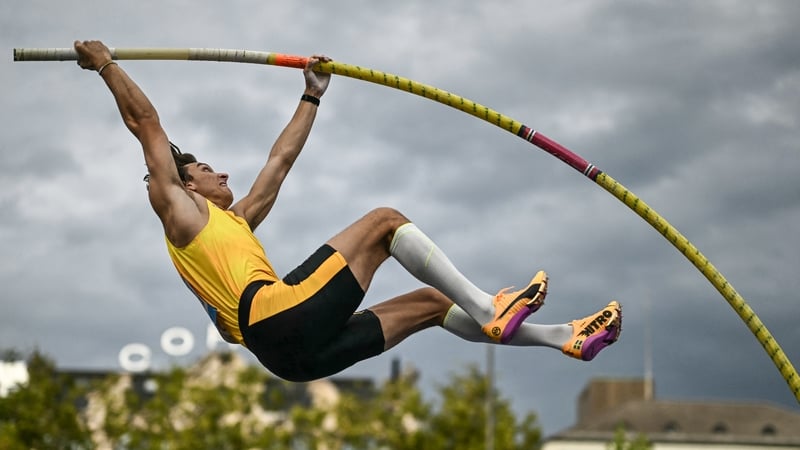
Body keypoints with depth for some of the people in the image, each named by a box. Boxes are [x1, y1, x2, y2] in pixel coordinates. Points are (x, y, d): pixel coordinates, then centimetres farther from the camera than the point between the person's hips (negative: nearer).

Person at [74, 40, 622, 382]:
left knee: (430, 302, 10)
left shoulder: (234, 221, 36)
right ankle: (490, 311, -18)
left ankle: (565, 338, 7)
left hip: (297, 349, 9)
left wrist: (313, 96, 45)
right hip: (278, 317, -9)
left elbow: (280, 161, 42)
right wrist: (107, 66, 10)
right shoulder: (176, 206, 14)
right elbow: (146, 123, 9)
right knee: (384, 220, -7)